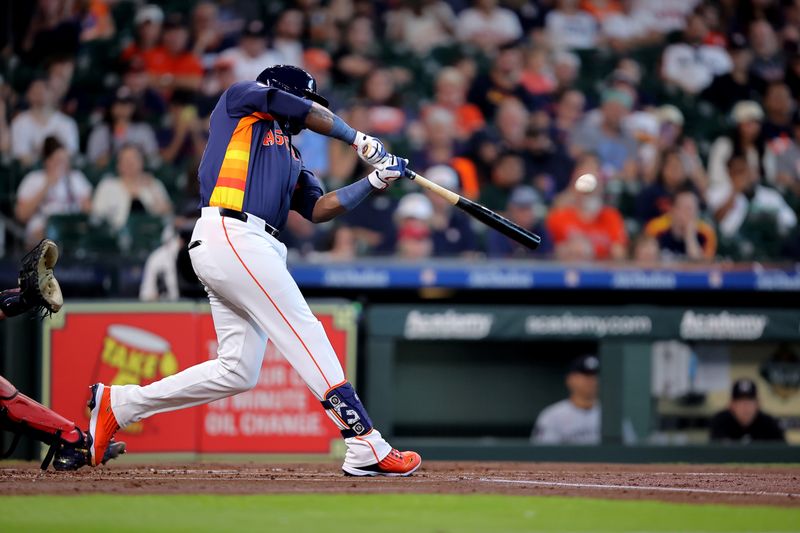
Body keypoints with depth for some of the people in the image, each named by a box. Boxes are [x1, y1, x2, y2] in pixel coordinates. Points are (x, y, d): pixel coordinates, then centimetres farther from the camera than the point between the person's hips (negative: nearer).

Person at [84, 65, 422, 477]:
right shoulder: (240, 98, 11)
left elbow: (318, 209, 19)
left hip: (255, 249, 9)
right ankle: (366, 448, -18)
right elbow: (314, 115, 5)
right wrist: (358, 140, 19)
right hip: (230, 236, -9)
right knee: (306, 334, -14)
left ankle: (116, 404, 13)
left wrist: (374, 182, 9)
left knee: (237, 372, 4)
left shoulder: (289, 155, 30)